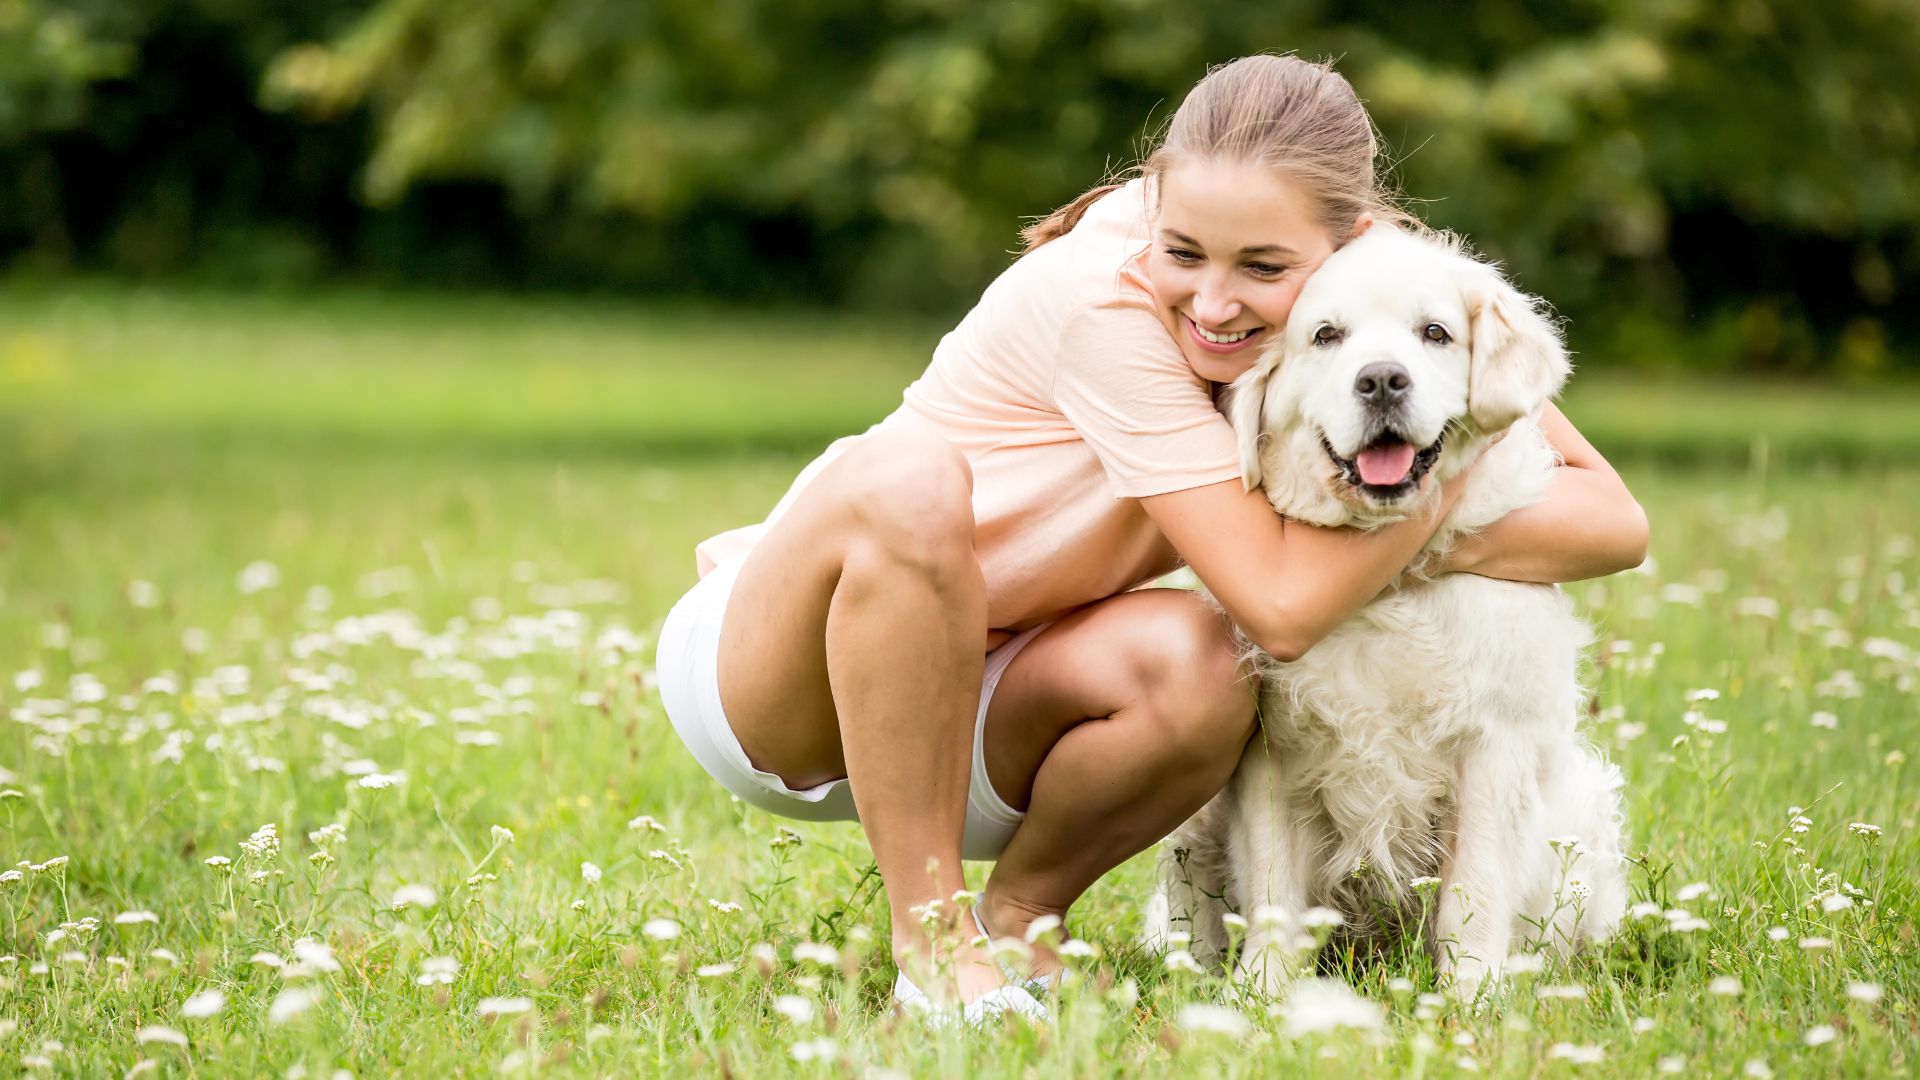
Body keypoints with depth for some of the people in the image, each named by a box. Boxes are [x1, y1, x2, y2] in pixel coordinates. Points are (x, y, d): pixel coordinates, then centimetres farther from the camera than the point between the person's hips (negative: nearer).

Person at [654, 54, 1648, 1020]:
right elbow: (1281, 606, -30)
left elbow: (1615, 521, -12)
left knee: (1194, 669, -29)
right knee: (909, 477, -36)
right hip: (763, 680, -4)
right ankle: (929, 941, -23)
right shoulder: (1105, 299, -28)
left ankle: (1016, 915, -1)